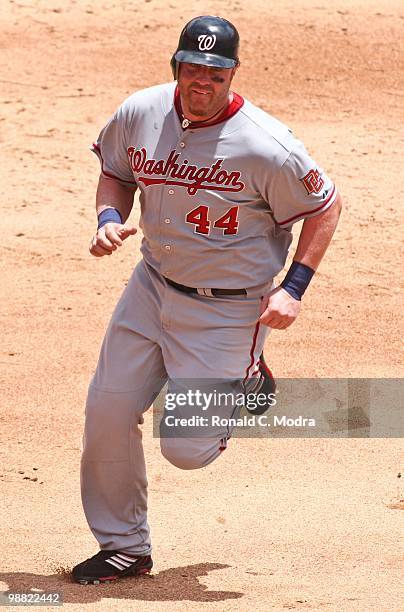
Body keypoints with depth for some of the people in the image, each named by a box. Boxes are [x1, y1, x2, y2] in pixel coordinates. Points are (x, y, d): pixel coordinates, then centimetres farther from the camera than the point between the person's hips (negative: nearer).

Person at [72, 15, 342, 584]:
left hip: (229, 308, -5)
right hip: (152, 286, 5)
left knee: (187, 448, -4)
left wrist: (293, 288, -15)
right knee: (108, 412, 2)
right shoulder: (140, 114, -7)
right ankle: (124, 547, 20)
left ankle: (246, 382, 28)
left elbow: (326, 206, -9)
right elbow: (115, 170, 13)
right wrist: (110, 218, -7)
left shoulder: (267, 146, -22)